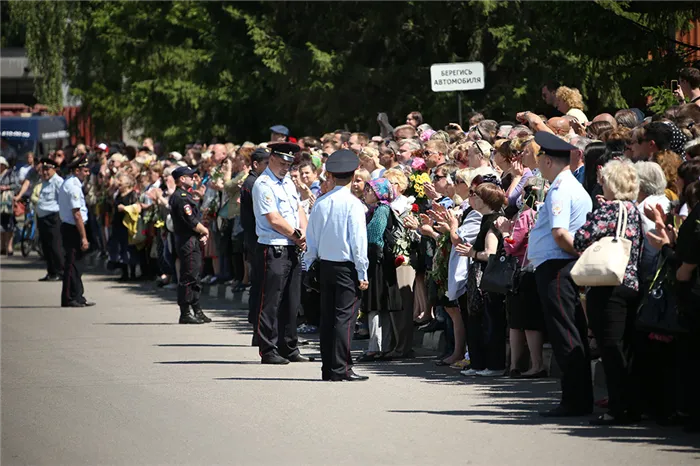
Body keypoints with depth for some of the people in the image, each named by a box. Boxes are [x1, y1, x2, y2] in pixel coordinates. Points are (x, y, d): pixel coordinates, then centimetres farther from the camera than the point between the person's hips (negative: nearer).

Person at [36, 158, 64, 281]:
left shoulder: (58, 182, -11)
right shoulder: (45, 182, 18)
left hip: (53, 218, -9)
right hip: (42, 218, 9)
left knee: (55, 246, -7)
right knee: (46, 247, 11)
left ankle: (59, 272, -2)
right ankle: (51, 272, 19)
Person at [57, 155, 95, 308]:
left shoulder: (68, 183, 15)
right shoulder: (73, 186, -17)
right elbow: (77, 215, -20)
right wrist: (83, 237, -18)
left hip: (68, 227, 10)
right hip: (72, 229, -10)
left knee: (77, 264, 14)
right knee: (73, 264, -6)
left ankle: (77, 298, 20)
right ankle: (70, 299, -2)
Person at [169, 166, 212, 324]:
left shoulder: (183, 196, 18)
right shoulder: (181, 197, -16)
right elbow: (191, 221, -21)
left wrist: (202, 233, 6)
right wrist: (205, 231, -5)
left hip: (193, 240, 11)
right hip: (188, 241, -11)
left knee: (194, 276, 14)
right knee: (188, 277, -9)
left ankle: (197, 311, 20)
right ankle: (185, 313, -7)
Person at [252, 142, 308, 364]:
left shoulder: (287, 182, 17)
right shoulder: (263, 185, -11)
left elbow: (299, 209, 16)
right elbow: (274, 219, -16)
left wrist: (304, 234, -2)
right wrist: (297, 235, -6)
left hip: (292, 250, 9)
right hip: (273, 251, -9)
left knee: (291, 302, 12)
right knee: (271, 302, -5)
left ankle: (289, 348, 19)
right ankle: (268, 351, -2)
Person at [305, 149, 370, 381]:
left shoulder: (321, 204, 4)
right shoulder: (352, 203, -11)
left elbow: (312, 239, 9)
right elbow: (358, 239, -12)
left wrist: (308, 263, 19)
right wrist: (362, 273, -8)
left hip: (325, 264, 5)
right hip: (347, 266, -5)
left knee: (327, 317, 10)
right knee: (344, 317, -4)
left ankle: (328, 368, 13)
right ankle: (340, 368, -7)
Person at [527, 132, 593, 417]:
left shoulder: (560, 189, -14)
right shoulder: (576, 188, 17)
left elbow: (560, 233, -23)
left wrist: (581, 253, -11)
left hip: (555, 268, -10)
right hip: (564, 267, 10)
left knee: (564, 336, -8)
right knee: (572, 336, 12)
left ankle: (575, 401, -8)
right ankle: (581, 399, 16)